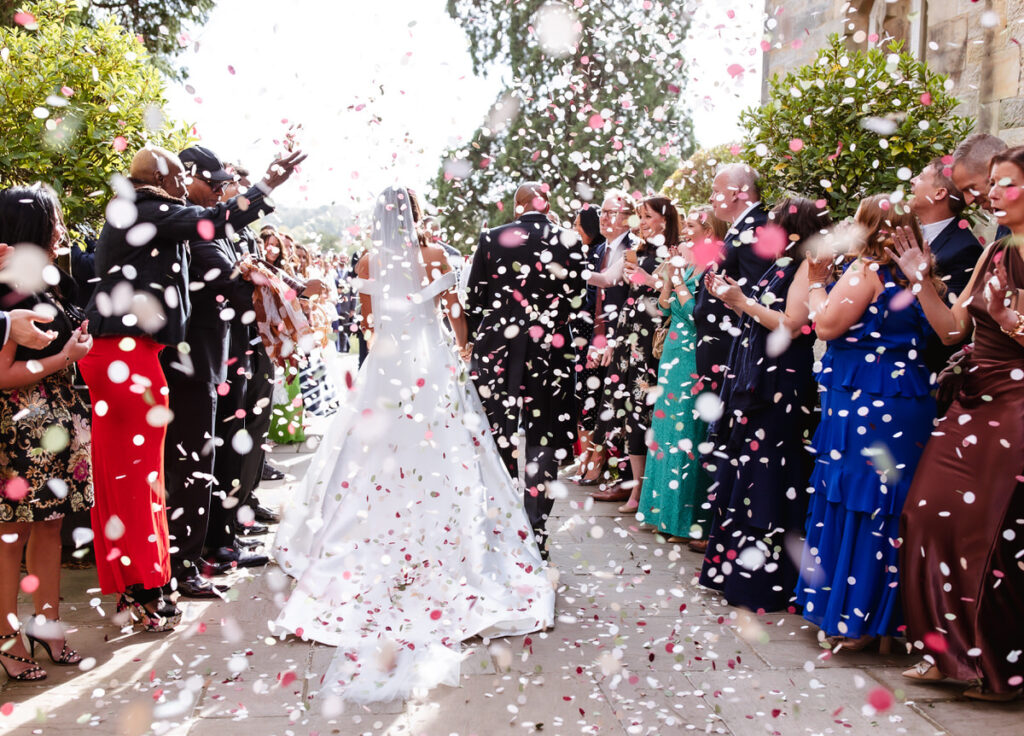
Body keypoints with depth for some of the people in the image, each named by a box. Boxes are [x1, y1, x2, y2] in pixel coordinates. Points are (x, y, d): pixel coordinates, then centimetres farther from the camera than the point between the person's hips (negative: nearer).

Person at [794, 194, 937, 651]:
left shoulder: (864, 270, -11)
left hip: (862, 406, -8)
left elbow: (827, 325, -14)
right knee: (889, 509, 11)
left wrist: (816, 282, 1)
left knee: (855, 503, 0)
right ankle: (885, 619, 19)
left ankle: (852, 620, 7)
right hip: (908, 402, 8)